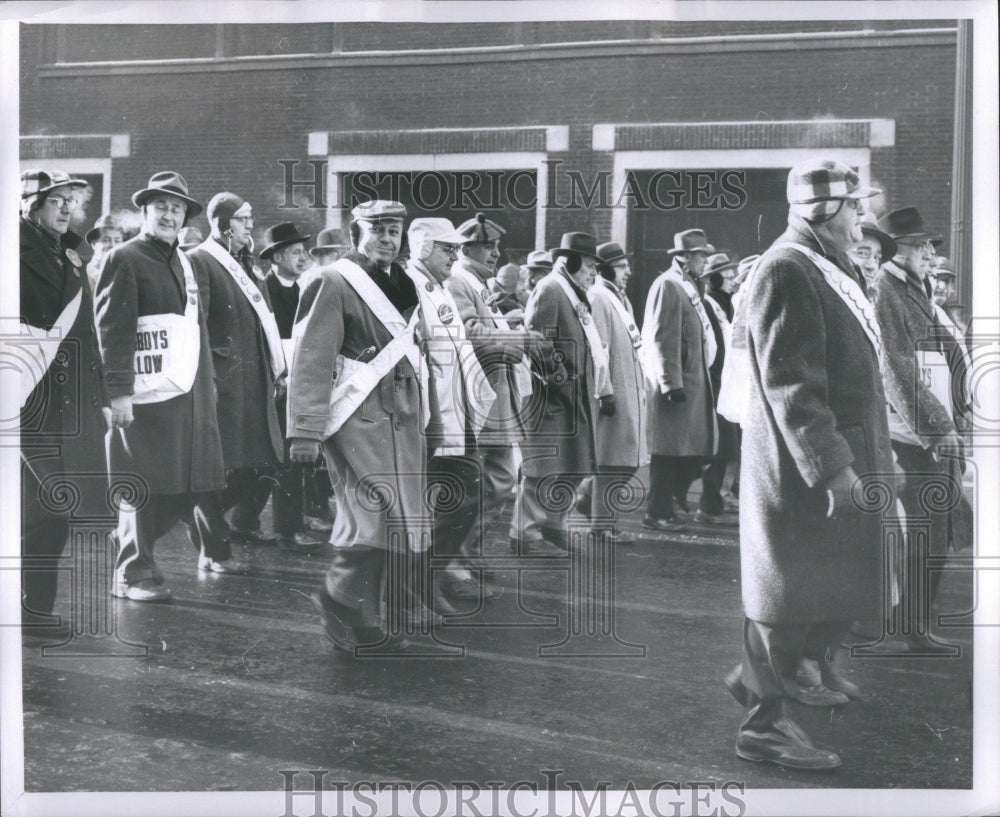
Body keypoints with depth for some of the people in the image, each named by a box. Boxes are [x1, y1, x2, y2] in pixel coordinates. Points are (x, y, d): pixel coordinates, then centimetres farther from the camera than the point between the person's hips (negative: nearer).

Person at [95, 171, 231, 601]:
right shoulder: (124, 260, -5)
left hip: (191, 391, 8)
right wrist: (119, 391, -18)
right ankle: (132, 573, 5)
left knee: (200, 478, 14)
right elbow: (112, 329, -12)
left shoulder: (182, 262, 19)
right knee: (147, 486, -4)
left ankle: (215, 551, 30)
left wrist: (208, 378, 20)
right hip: (148, 393, -7)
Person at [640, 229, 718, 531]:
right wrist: (672, 383, -22)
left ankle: (667, 501, 20)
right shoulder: (667, 285, -12)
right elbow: (662, 339, -18)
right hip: (674, 382, -9)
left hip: (694, 381, 9)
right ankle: (658, 512, 7)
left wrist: (700, 379, 17)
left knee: (692, 450, 11)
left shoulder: (687, 285, 18)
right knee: (670, 450, -2)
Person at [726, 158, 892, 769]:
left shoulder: (837, 269, 14)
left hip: (847, 458, 10)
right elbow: (790, 384, -24)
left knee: (841, 588, 16)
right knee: (791, 593, 1)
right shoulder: (786, 271, -18)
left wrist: (878, 451, 21)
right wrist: (832, 467, -25)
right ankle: (765, 723, 15)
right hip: (802, 468, -10)